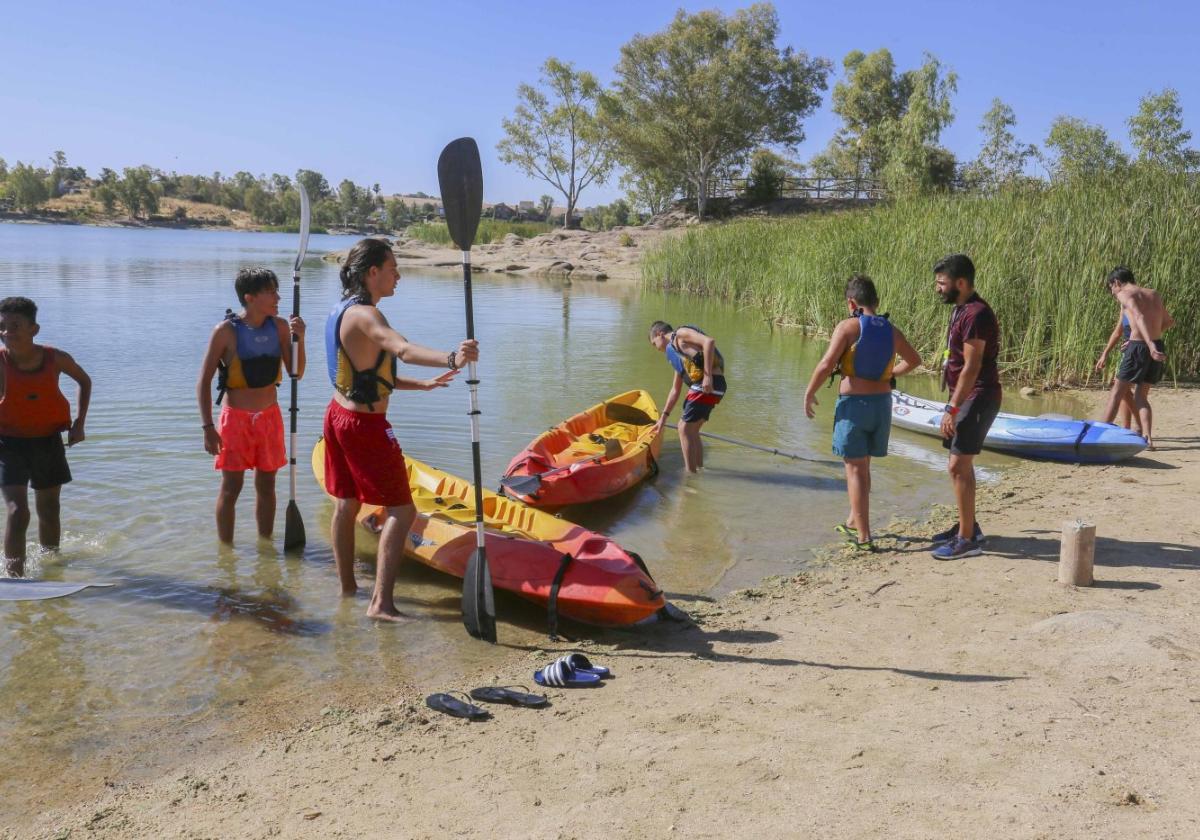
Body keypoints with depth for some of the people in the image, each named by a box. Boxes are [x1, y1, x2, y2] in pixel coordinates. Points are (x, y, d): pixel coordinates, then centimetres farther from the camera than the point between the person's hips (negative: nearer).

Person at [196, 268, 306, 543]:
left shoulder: (280, 326, -2)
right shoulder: (226, 331, -14)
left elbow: (296, 372, 0)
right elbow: (204, 381, -11)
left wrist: (299, 339, -15)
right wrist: (208, 427, -16)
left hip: (270, 417, 4)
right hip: (236, 418, -4)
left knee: (266, 485, 13)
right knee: (231, 487, 2)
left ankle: (265, 545, 27)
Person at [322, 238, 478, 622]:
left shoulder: (342, 311, 10)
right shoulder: (363, 315, -21)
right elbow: (404, 350, -42)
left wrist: (423, 384, 12)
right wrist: (451, 358, -57)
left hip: (339, 415, 10)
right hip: (365, 425, -10)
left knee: (346, 503, 19)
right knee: (401, 510, -5)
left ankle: (347, 584, 33)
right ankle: (381, 602, -10)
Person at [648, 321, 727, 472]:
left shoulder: (681, 333, 1)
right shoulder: (677, 353, 27)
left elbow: (709, 341, -18)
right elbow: (675, 391, 31)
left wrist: (707, 375, -22)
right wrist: (663, 418, 33)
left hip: (709, 385, -9)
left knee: (685, 428, -4)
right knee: (692, 430, 19)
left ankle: (691, 473, 0)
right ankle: (699, 468, 27)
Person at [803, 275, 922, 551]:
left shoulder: (848, 327, -11)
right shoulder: (891, 330, 7)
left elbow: (826, 364, -18)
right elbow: (914, 360, 21)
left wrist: (809, 394, -6)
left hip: (854, 403, -6)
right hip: (882, 403, 6)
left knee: (855, 468, -1)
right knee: (863, 466, 20)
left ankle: (863, 536, -2)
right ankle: (853, 523, 34)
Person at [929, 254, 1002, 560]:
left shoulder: (976, 314, -19)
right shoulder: (961, 310, 12)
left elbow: (972, 367, -23)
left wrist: (953, 409, -23)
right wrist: (953, 404, 19)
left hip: (978, 397, -10)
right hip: (965, 396, 10)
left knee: (959, 466, -10)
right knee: (960, 463, 17)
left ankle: (967, 540, -4)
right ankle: (967, 525, 30)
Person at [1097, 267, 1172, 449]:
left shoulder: (1124, 294, -2)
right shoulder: (1153, 294, 19)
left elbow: (1139, 317, -19)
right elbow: (1169, 322, 25)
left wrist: (1150, 344, -30)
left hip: (1139, 347, -6)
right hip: (1158, 345, 6)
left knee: (1117, 393, 4)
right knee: (1140, 395, 12)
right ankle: (1147, 438, 0)